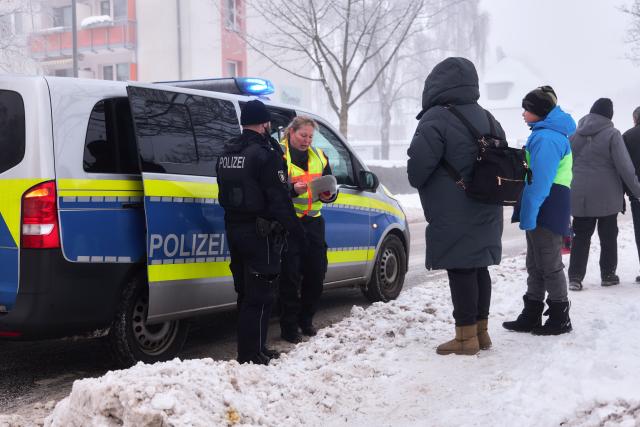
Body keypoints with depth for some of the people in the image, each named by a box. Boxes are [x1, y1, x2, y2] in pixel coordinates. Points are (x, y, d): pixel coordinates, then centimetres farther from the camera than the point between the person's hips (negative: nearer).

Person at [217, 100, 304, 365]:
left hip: (234, 230, 9)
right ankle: (253, 355, 0)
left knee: (246, 292, 17)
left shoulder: (227, 153, 12)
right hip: (260, 232, -9)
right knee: (259, 296, -2)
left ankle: (249, 350, 26)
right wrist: (296, 229, -9)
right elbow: (279, 198, -17)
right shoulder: (265, 153, -15)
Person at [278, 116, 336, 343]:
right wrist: (292, 189, -25)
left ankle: (306, 320, 25)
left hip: (313, 222, 6)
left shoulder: (318, 156, 15)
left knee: (316, 272, 8)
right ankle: (289, 327, 5)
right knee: (291, 276, -5)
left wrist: (328, 194, -5)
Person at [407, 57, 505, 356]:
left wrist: (418, 182, 4)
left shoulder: (436, 119, -16)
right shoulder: (488, 119, 13)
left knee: (460, 270, -3)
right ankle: (481, 331, 21)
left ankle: (466, 337, 1)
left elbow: (417, 167, -18)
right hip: (485, 214, 8)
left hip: (452, 216, -8)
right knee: (478, 268, 14)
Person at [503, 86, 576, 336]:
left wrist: (528, 215, -24)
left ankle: (559, 319, 11)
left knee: (550, 265, 0)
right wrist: (527, 214, 19)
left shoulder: (546, 137, -17)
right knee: (535, 265, 14)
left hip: (547, 208, -10)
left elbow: (539, 181, -24)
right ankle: (531, 316, 22)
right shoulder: (544, 133, 16)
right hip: (541, 208, 10)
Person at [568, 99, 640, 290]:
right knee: (608, 235, 11)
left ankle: (575, 277, 1)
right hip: (607, 195, -3)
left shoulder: (575, 134, 4)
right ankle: (608, 275, 18)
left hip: (580, 196, 3)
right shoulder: (612, 134, -10)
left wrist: (568, 189, 19)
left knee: (581, 236, 8)